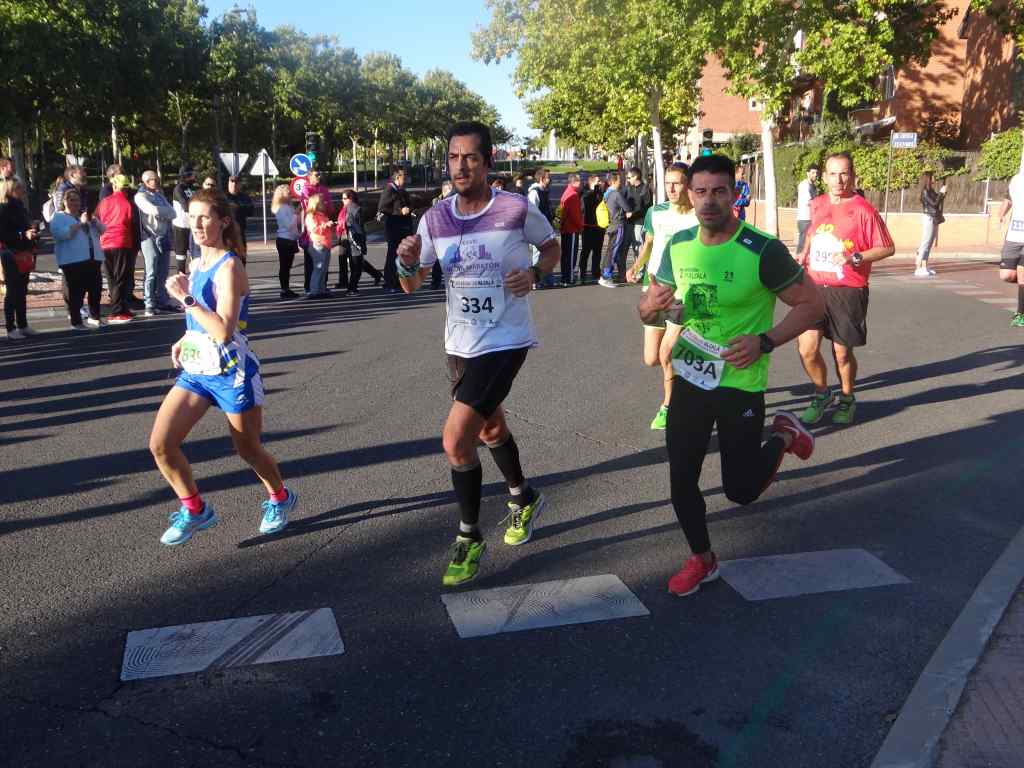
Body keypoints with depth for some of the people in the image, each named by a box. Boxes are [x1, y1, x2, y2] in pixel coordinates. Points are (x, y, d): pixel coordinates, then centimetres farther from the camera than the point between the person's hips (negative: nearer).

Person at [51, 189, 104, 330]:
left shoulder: (85, 215, 23)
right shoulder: (58, 217, 2)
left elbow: (102, 230, 16)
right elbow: (62, 234, -16)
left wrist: (93, 221, -3)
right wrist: (80, 223, -17)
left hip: (93, 258, 6)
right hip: (73, 260, -6)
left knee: (96, 289, 7)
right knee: (76, 292, -6)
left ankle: (93, 316, 22)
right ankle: (76, 321, -1)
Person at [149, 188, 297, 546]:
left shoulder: (229, 267, -17)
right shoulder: (198, 264, 8)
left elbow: (223, 330, -26)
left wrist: (185, 297, -25)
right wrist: (185, 340, 11)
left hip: (232, 374, -7)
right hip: (195, 369, 7)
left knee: (248, 450, 10)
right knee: (160, 444, -5)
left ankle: (280, 498, 38)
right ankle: (195, 509, 14)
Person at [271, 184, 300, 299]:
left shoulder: (289, 206, 13)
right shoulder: (281, 208, -13)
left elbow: (294, 223, 16)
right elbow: (289, 224, -20)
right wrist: (296, 216, -12)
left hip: (291, 239, 8)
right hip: (284, 240, -8)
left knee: (287, 266, 11)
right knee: (284, 266, -4)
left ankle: (286, 289, 17)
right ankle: (284, 290, 0)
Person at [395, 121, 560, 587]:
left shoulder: (517, 210, -13)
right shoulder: (435, 219, -2)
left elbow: (551, 246, 5)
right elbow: (411, 286, 3)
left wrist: (535, 274, -15)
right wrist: (406, 264, -19)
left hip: (505, 342, -6)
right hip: (459, 343, 6)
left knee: (456, 440, -14)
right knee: (489, 428, 24)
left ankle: (470, 539, 6)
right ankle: (525, 499, 51)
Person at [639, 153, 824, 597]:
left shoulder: (763, 250, -18)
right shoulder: (678, 246, -1)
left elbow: (812, 303, -11)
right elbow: (648, 310, 8)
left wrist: (765, 341, -24)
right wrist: (652, 306, -17)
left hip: (740, 384, -4)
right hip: (689, 378, 4)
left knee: (741, 490, 6)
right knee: (681, 479, 5)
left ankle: (783, 436, 34)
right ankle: (701, 559, 29)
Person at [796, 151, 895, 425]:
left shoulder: (864, 210, -9)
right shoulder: (817, 205, 7)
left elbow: (887, 248, -6)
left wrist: (855, 258, -19)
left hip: (848, 292, -4)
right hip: (815, 287, 4)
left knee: (842, 352, 6)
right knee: (807, 348, -6)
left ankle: (847, 399, 32)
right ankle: (822, 394, 20)